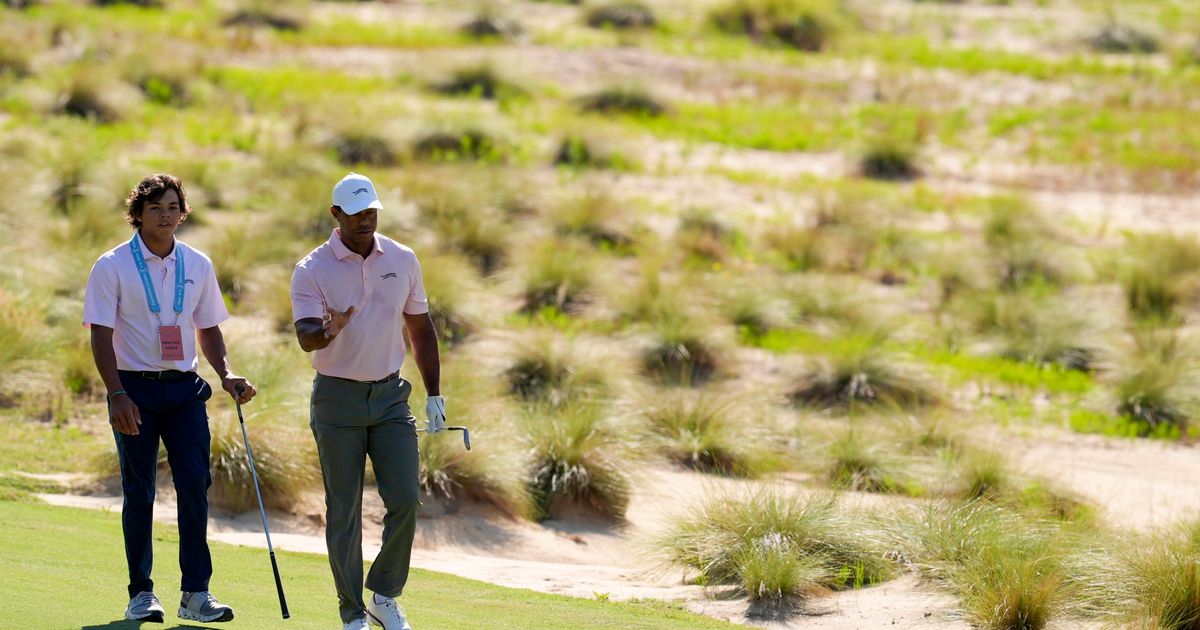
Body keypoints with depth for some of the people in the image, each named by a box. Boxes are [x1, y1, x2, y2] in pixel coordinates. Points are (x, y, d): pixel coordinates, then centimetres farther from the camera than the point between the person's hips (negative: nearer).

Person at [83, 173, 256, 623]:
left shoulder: (198, 266, 9)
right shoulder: (112, 267, -3)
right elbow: (101, 337, -7)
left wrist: (226, 375, 1)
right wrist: (117, 395, -17)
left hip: (184, 388, 3)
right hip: (134, 388, -3)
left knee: (195, 482, -7)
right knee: (138, 491, 1)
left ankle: (196, 593, -6)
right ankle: (141, 593, 9)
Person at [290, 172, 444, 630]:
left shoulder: (403, 261, 5)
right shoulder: (312, 270, -7)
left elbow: (420, 328, 14)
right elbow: (305, 337, -19)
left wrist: (434, 395, 11)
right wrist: (329, 330, -43)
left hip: (390, 396, 3)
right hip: (338, 399, -3)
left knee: (405, 498, -6)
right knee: (344, 510, -1)